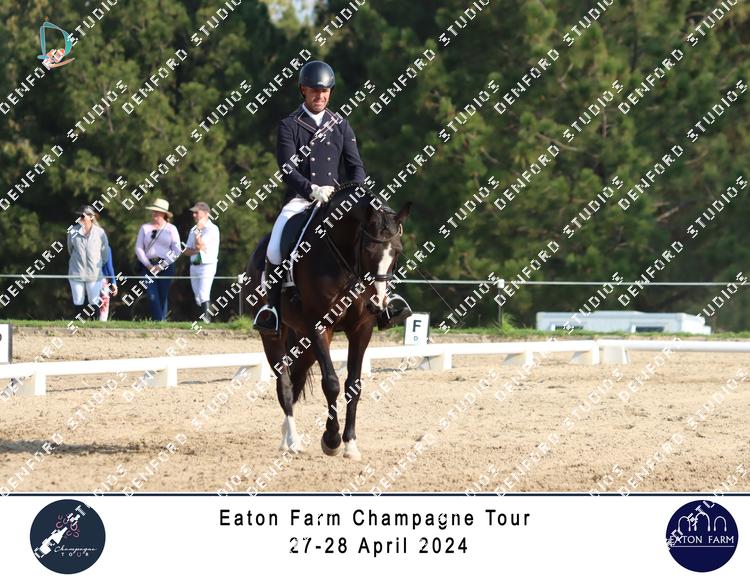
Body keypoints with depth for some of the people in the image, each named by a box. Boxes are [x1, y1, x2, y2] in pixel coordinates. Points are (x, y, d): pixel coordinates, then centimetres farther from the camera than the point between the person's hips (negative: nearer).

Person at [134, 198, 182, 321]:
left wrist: (163, 265, -10)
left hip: (166, 267, -1)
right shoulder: (145, 228, 13)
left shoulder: (171, 229, 6)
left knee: (163, 296, -1)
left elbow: (176, 251, 1)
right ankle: (158, 321, -17)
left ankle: (162, 321, 6)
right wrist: (148, 264, -6)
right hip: (148, 266, 1)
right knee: (152, 296, -13)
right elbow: (138, 248, 8)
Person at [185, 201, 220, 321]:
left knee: (203, 294, -21)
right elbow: (187, 251, 11)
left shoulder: (212, 229, -7)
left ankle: (206, 319, -28)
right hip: (194, 266, 8)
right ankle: (204, 320, 16)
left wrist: (198, 231, -10)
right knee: (197, 297, 8)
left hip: (207, 266, -8)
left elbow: (199, 244, -18)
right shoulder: (193, 230, 15)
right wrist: (198, 250, -9)